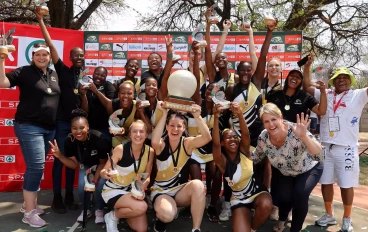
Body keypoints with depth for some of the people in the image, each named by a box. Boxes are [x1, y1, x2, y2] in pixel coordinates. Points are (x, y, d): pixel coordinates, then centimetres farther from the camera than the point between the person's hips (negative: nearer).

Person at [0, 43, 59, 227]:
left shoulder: (54, 75, 12)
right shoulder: (24, 72, -5)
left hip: (49, 128, 7)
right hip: (29, 127, -6)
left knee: (37, 167, 14)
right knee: (36, 166, -12)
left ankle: (29, 203, 29)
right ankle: (29, 212, -1)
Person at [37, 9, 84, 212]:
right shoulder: (64, 71, 0)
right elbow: (51, 46, -7)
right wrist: (41, 21, -9)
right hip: (62, 121, -4)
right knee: (60, 158, -1)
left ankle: (69, 196, 19)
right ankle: (57, 198, 10)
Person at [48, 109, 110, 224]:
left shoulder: (99, 138, -36)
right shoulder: (69, 141, -26)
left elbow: (103, 162, -19)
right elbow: (74, 164, -15)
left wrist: (95, 180, -26)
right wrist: (59, 156, -30)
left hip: (101, 164, -3)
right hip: (86, 164, 3)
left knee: (101, 184, -25)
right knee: (82, 186, -19)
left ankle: (99, 210, 3)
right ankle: (87, 210, 11)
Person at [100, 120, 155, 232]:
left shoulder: (150, 152, -10)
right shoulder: (120, 149, -22)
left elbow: (147, 176, -2)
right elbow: (104, 171, -17)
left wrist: (141, 188, -21)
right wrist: (105, 173, -40)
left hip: (133, 190, 5)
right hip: (113, 190, -5)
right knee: (141, 207, -30)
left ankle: (122, 211, 25)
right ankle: (112, 216, -1)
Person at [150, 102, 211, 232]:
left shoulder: (187, 143, -6)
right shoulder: (161, 144, -12)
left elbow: (207, 138, -25)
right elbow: (154, 141, -39)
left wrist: (197, 116, -38)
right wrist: (164, 114, -39)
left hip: (181, 189, 3)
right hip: (161, 191, -2)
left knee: (198, 185, -30)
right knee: (167, 214, -34)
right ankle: (161, 218, 7)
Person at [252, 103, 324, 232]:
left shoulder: (295, 132, -35)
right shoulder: (263, 137, -22)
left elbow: (318, 155, -44)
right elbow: (256, 157, -2)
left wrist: (303, 136, -58)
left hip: (309, 170, -3)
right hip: (284, 173, 3)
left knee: (300, 195, -26)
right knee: (284, 196, -18)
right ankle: (282, 220, 19)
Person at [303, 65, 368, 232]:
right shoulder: (325, 94, 10)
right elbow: (307, 86, 13)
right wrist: (307, 66, 7)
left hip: (346, 148, -3)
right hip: (325, 147, 3)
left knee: (346, 185, 5)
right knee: (325, 182, 12)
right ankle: (329, 215, 29)